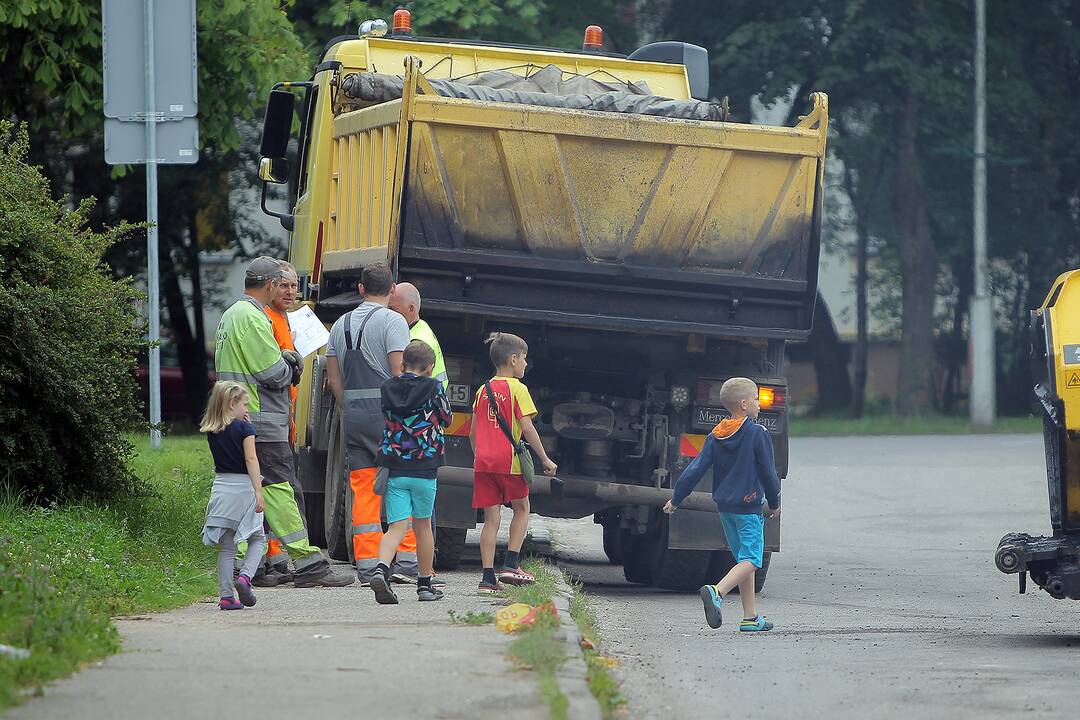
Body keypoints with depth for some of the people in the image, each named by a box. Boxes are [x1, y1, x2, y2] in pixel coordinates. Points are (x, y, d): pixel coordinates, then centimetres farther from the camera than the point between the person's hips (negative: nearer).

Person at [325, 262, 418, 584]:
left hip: (353, 413, 5)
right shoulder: (392, 320, -5)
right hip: (387, 410, -5)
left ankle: (367, 566, 3)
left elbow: (334, 378, 15)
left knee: (362, 491, 5)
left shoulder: (341, 324, 14)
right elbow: (399, 371, -12)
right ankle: (406, 563, -3)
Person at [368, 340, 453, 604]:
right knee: (422, 525, 14)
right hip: (424, 470, -1)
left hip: (394, 471, 1)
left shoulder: (387, 389, 3)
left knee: (397, 526, -1)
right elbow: (447, 419, 11)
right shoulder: (433, 388, -4)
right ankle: (425, 585, 22)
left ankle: (381, 569, -28)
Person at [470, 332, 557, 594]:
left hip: (483, 461, 5)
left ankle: (488, 577, 1)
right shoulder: (517, 389, -4)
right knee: (521, 509, 15)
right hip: (509, 460, -5)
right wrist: (545, 459, -6)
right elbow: (527, 428, -10)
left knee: (491, 518, 6)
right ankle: (511, 564, 6)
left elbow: (473, 433, 15)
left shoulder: (483, 390, 14)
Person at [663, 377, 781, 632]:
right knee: (750, 560, -9)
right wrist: (774, 503, 6)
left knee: (743, 559, 15)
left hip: (725, 506, 7)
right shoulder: (757, 434, -11)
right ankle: (717, 592, -34)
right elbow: (767, 472, -8)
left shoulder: (715, 437, 6)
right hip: (749, 506, -7)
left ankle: (750, 617, 14)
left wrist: (675, 499, 10)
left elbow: (695, 469, 2)